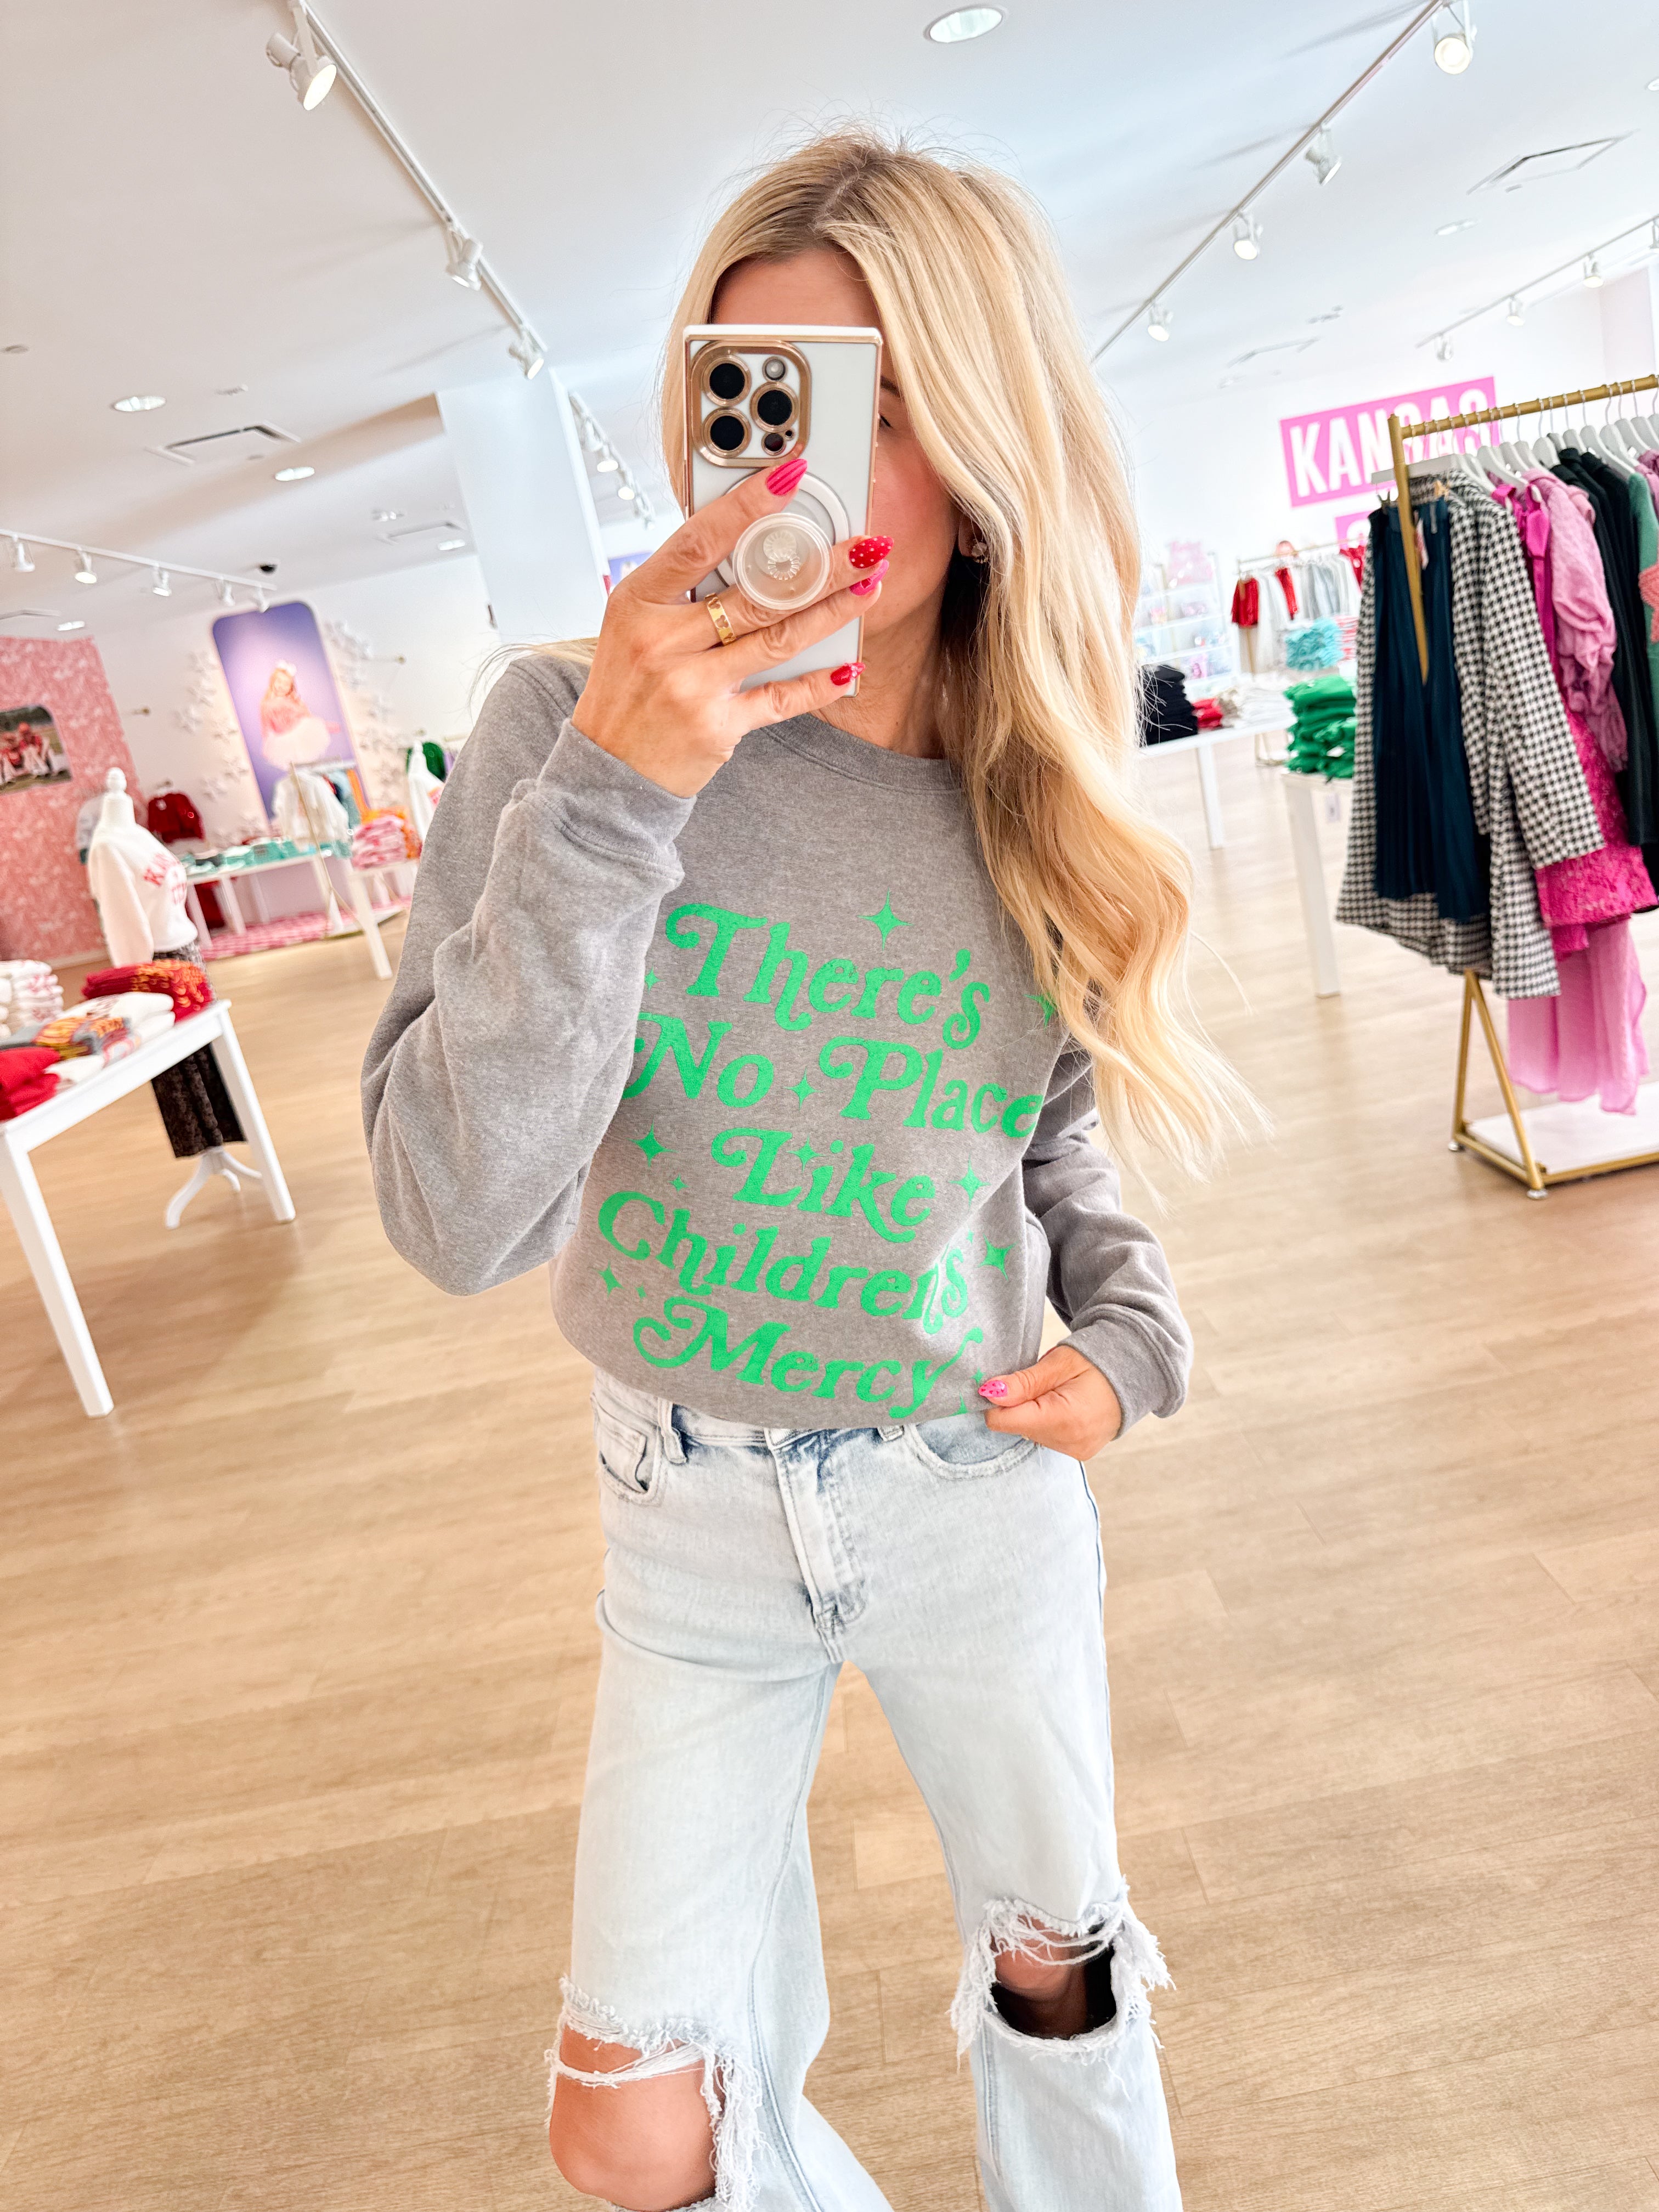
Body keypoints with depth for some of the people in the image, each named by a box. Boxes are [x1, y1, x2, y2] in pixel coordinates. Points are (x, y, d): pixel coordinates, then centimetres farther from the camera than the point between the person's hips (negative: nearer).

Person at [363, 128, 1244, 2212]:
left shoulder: (1043, 810, -7)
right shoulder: (576, 729, -16)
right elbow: (462, 1219, -25)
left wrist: (1126, 1331, -7)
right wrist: (615, 792, -32)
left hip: (980, 1492, 2)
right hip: (696, 1516, -1)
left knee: (1061, 1972, 24)